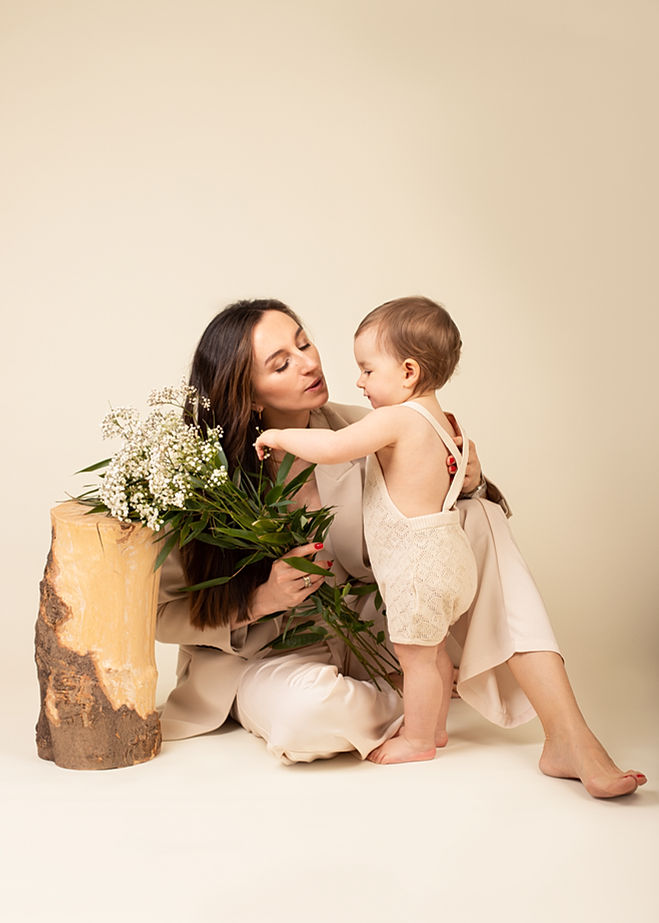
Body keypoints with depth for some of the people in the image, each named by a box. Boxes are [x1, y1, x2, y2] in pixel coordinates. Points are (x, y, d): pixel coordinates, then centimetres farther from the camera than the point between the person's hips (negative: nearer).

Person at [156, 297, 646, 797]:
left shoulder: (357, 427, -10)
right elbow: (163, 613, -12)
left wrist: (468, 484, -19)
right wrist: (259, 601, -26)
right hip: (263, 657, -3)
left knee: (479, 518, -15)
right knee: (309, 707, -41)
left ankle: (569, 736, -22)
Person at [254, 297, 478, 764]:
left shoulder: (396, 419, -20)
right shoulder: (439, 420, 9)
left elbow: (332, 448, -29)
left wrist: (280, 437, -13)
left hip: (417, 563, -10)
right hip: (444, 551, 10)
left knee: (415, 655, 5)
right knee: (433, 650, 22)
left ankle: (417, 740, 20)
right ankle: (435, 726, 36)